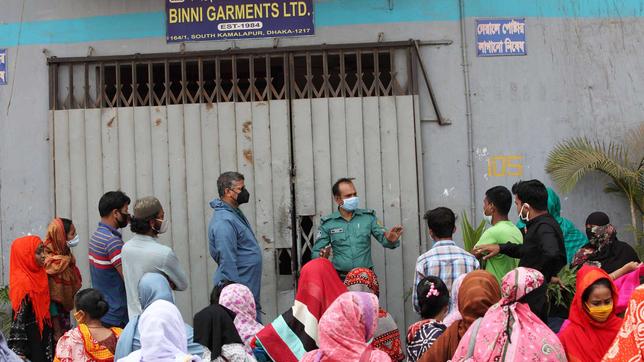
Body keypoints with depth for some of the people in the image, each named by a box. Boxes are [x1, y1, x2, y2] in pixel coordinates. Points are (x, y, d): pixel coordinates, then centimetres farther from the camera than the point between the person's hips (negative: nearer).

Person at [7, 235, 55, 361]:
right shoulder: (23, 283, -23)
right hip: (30, 338, -8)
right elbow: (18, 318, -22)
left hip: (42, 334, 8)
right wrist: (19, 352, -21)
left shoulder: (36, 274, 2)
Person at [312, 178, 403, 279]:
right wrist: (322, 256, -16)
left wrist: (390, 240, -19)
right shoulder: (327, 223, 5)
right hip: (341, 279, -1)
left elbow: (383, 238, 4)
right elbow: (315, 253, 7)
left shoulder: (368, 216, 8)